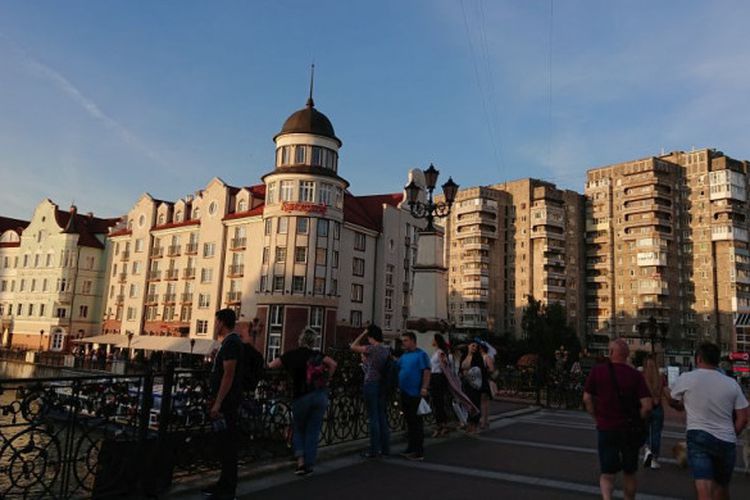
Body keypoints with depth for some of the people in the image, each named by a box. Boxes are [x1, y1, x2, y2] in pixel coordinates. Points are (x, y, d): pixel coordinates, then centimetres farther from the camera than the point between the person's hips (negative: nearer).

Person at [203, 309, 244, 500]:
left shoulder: (231, 343, -15)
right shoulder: (229, 342, 17)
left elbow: (228, 375, -21)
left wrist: (217, 403, -22)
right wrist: (215, 401, 23)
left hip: (226, 404, -10)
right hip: (224, 403, 10)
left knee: (227, 445, -4)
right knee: (224, 443, 16)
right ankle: (225, 484, 26)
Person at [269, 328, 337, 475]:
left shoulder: (292, 355, 1)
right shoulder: (317, 354, 9)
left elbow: (271, 365, 0)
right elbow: (333, 364, 1)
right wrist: (327, 378, 13)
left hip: (301, 396, -2)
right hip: (321, 395, 2)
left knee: (298, 430, 17)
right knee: (313, 432, 11)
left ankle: (301, 462, 3)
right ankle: (309, 465, 12)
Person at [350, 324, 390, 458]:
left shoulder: (371, 348, -12)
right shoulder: (387, 350, 9)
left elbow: (352, 347, -2)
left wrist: (363, 333, 1)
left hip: (371, 384, -7)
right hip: (382, 384, 7)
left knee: (373, 418, -2)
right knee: (382, 417, 14)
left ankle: (374, 450, 3)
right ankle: (385, 448, 20)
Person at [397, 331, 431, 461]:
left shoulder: (421, 354, -8)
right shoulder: (403, 356, 13)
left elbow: (426, 372, -14)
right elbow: (398, 370, 20)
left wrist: (424, 388, -21)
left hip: (416, 393, -7)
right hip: (405, 393, 7)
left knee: (416, 422, -2)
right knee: (409, 421, 14)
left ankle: (419, 452, 5)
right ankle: (411, 448, 25)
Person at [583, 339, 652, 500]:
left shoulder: (597, 370, -5)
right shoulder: (635, 375, -6)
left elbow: (587, 398, -3)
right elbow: (647, 406, -12)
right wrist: (636, 421, 5)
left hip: (606, 428, -1)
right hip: (630, 431, 1)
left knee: (607, 473, 7)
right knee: (629, 473, 19)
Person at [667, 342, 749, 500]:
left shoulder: (686, 378, -5)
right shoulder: (731, 383, 3)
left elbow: (672, 402, 12)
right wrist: (731, 435, 20)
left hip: (699, 437, -4)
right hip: (727, 442, 4)